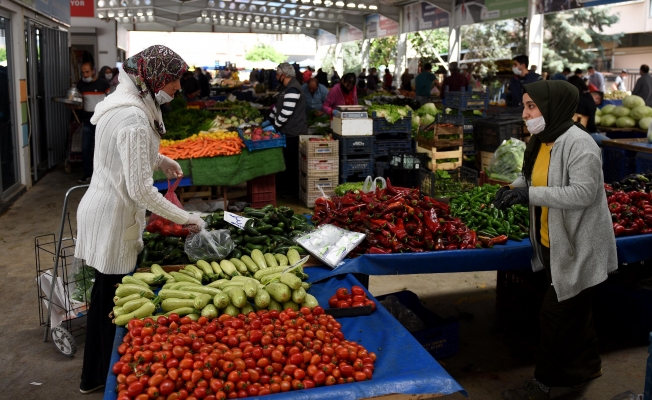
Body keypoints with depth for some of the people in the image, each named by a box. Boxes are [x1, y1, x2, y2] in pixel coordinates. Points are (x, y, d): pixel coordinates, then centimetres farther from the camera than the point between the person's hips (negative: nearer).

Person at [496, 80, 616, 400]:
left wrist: (530, 194, -30)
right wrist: (514, 189, -4)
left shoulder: (579, 144, -23)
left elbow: (584, 192, -28)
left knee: (557, 315, 0)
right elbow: (532, 177, 18)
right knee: (575, 310, 23)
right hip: (552, 244, 9)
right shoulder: (541, 142, 5)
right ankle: (588, 365, 42)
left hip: (577, 248, -9)